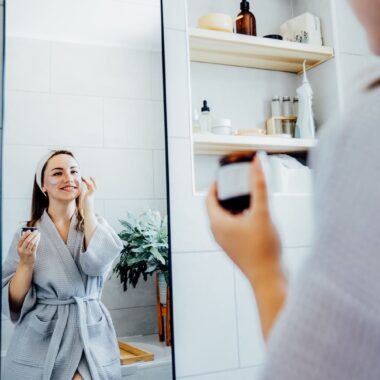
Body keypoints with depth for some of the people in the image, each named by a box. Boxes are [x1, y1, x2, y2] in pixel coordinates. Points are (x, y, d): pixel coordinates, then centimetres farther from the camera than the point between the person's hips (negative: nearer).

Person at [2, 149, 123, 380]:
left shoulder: (97, 226, 3)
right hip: (40, 343, 0)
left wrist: (87, 206, -10)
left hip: (91, 338, 0)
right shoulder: (28, 232, 0)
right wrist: (26, 262, -18)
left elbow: (97, 263, -20)